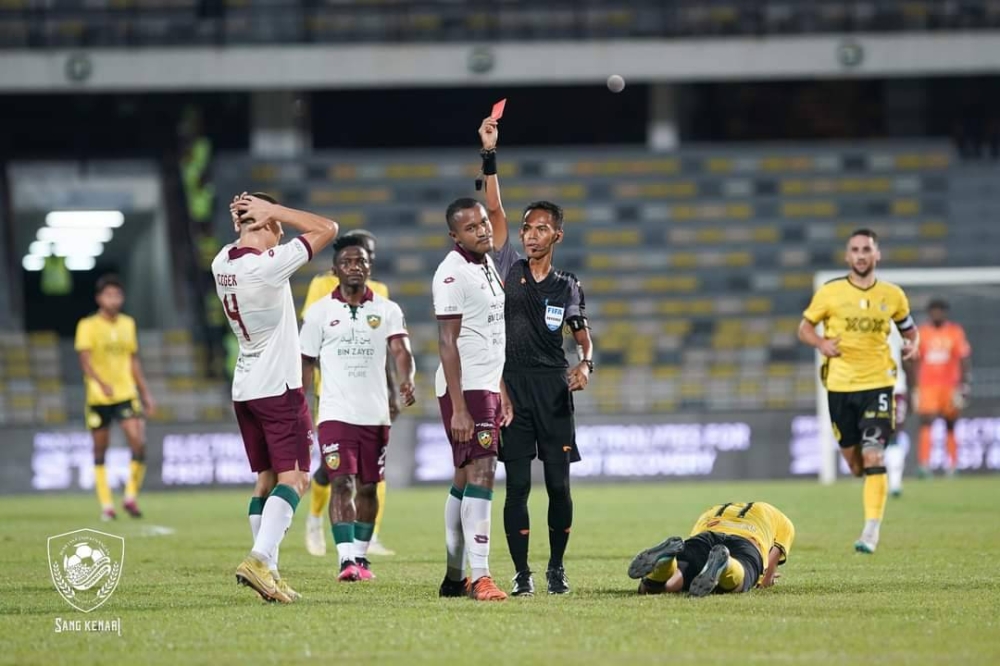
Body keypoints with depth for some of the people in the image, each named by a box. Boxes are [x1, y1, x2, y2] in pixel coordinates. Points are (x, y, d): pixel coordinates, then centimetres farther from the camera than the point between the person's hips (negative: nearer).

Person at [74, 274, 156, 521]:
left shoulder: (128, 324, 10)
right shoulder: (88, 326, -5)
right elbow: (85, 360, -16)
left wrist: (146, 394, 17)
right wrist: (101, 383, -33)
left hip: (126, 394, 2)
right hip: (98, 397, -2)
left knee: (138, 442, -15)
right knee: (100, 451, 4)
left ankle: (131, 497, -1)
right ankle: (106, 505, 13)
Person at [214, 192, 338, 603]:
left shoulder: (222, 264, 4)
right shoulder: (270, 264, -18)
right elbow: (327, 228, -11)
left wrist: (243, 223, 10)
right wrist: (272, 211, -8)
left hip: (244, 389, 8)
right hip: (278, 387, -8)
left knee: (266, 479, 12)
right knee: (293, 478, -9)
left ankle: (267, 571, 9)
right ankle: (259, 558, -26)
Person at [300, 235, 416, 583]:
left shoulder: (387, 310, 4)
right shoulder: (319, 312, 4)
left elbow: (400, 349, -11)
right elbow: (306, 364, 8)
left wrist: (407, 381, -31)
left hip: (376, 414, 2)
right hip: (336, 413, -2)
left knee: (368, 487, 8)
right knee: (342, 483, -13)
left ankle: (361, 555, 21)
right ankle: (346, 558, -20)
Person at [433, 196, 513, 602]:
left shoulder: (489, 266, 15)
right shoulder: (453, 273, -14)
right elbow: (448, 343, -17)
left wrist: (503, 395, 22)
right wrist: (459, 408, -21)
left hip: (488, 386, 9)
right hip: (465, 388, -9)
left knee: (465, 480, 11)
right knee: (480, 474, -15)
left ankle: (454, 577, 15)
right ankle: (480, 577, -19)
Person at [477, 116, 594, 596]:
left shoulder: (568, 287, 9)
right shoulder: (509, 268, 6)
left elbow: (583, 337, 12)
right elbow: (494, 209, 0)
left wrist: (585, 365, -10)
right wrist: (489, 154, -6)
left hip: (554, 391, 0)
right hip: (511, 386, 0)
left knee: (558, 485, 1)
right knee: (517, 485, -2)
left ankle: (556, 567, 16)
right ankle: (522, 573, 4)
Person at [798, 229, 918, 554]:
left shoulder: (893, 295, 3)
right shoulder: (830, 292, -1)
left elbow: (909, 328, 18)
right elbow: (805, 327, 7)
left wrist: (912, 344, -5)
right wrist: (821, 343, -13)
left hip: (878, 383, -1)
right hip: (840, 384, 1)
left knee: (873, 457, -16)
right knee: (853, 461, 7)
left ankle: (872, 530, -16)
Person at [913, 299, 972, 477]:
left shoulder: (955, 332, 2)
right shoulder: (922, 332, 5)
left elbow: (964, 360, 0)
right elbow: (916, 362, 11)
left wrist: (963, 385, -9)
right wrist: (915, 387, 9)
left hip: (950, 386, 0)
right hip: (927, 387, 0)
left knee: (951, 426, 7)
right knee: (926, 423, -13)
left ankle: (952, 465, 16)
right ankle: (924, 464, -20)